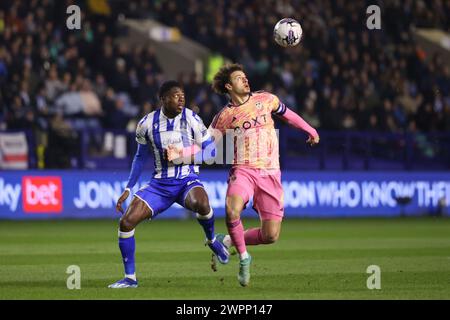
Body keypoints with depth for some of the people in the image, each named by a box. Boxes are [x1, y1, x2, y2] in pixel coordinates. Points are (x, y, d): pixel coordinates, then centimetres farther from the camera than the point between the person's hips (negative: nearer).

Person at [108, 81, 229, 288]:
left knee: (201, 202, -39)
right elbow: (140, 158, 14)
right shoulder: (147, 124, -1)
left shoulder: (191, 119, -7)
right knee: (126, 222, -12)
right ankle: (130, 278, 3)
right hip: (160, 185, 3)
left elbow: (210, 152, -3)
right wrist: (128, 189, 10)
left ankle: (212, 240, -6)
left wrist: (181, 156, -18)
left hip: (187, 181, -3)